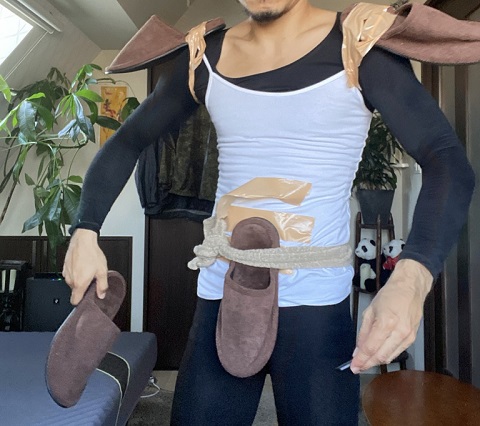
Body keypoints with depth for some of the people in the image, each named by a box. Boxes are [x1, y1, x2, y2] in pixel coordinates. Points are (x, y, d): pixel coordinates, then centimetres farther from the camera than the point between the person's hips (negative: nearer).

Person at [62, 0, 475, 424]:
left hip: (316, 308, -2)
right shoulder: (204, 57, 5)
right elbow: (127, 143, 12)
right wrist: (86, 232, -2)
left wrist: (412, 277, -28)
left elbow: (448, 162, -11)